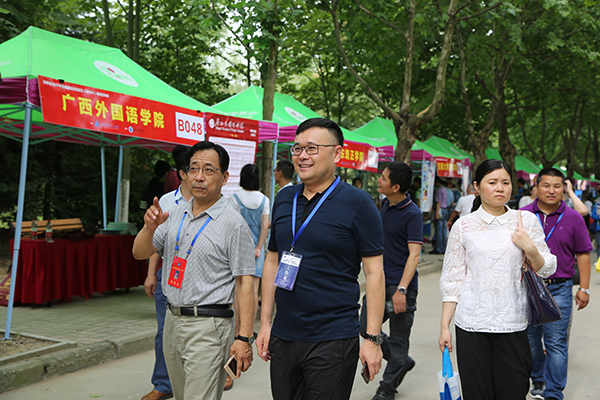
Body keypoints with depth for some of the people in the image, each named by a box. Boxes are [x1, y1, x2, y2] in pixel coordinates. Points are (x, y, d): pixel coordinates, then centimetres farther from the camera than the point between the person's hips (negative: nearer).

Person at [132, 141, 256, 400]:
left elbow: (245, 282, -13)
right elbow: (140, 253, 9)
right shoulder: (175, 214, 10)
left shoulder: (234, 224, -11)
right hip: (172, 321, 7)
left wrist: (244, 337, -18)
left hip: (208, 327, -7)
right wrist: (150, 227, -12)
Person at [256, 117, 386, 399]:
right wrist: (265, 322, 11)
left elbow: (374, 273, -9)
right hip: (282, 337, 6)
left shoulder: (357, 204, -8)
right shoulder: (283, 200, 9)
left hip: (333, 341, -5)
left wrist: (372, 338, -13)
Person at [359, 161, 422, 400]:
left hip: (401, 285, -8)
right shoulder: (385, 205, 8)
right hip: (380, 281, 8)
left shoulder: (412, 214, -16)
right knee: (366, 328, 8)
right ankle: (403, 362, 27)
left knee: (398, 339, 3)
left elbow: (414, 255, -21)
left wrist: (401, 290, -28)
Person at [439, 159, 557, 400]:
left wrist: (529, 248, -11)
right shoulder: (464, 226, 2)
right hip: (471, 325, 0)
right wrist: (445, 326, 1)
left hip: (513, 325, 1)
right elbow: (452, 279, 4)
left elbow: (547, 270, 9)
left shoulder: (526, 220, 5)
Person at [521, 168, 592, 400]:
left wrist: (584, 288, 1)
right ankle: (538, 381, 31)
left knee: (556, 342, -3)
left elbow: (583, 255, 4)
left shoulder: (573, 219, 1)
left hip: (559, 289, -2)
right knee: (529, 339, 12)